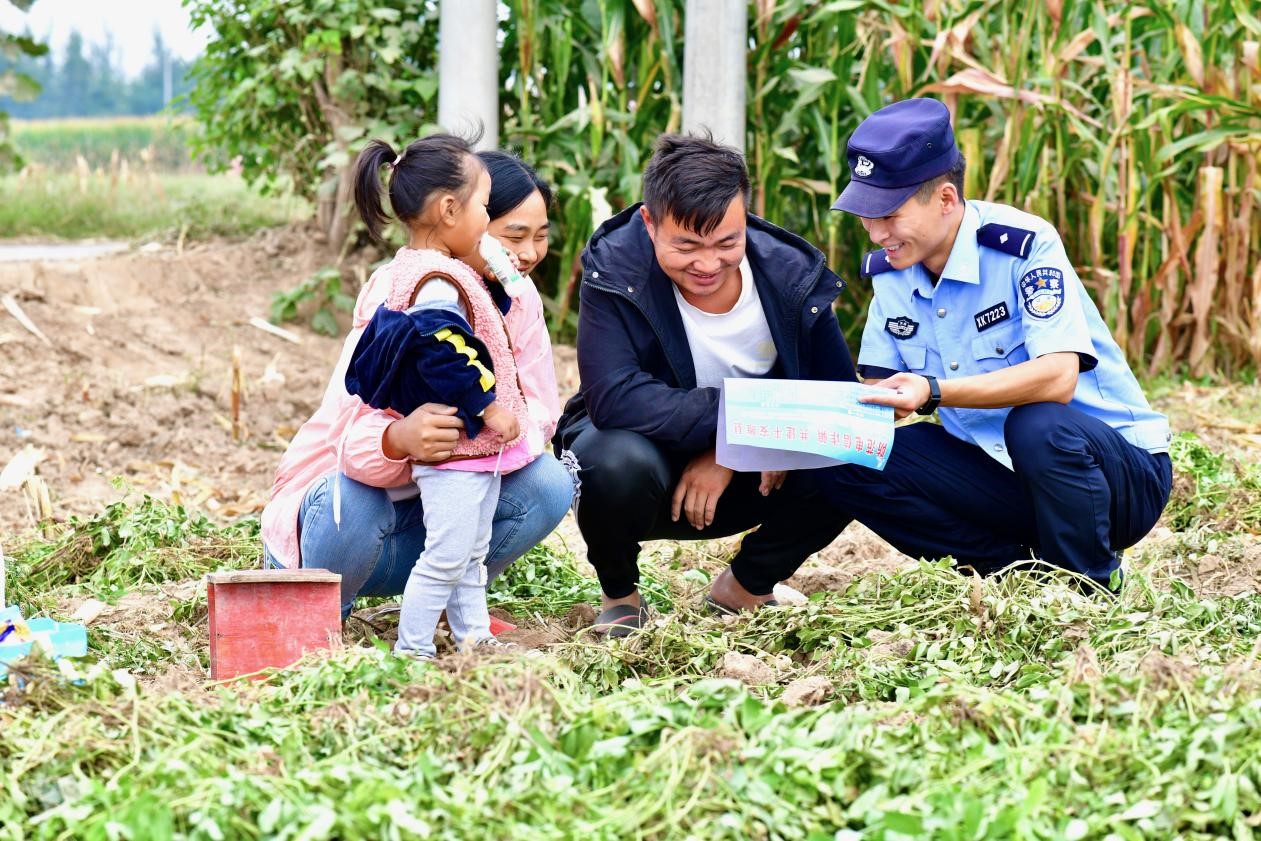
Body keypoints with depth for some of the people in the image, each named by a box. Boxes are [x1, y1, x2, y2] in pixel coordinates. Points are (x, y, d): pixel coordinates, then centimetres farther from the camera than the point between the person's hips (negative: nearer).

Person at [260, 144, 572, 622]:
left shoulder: (520, 301, -5)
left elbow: (540, 411, -10)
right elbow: (358, 440, -35)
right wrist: (401, 438, -60)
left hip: (435, 506, 5)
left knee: (549, 484, -19)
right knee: (354, 506, -39)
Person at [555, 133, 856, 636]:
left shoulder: (790, 273, -12)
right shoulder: (615, 271, -23)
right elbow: (614, 400, -35)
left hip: (742, 473, 3)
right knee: (619, 462, -38)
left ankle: (747, 586, 5)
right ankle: (619, 594, -4)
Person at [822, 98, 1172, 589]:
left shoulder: (1024, 246, -20)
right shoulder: (889, 269, 1)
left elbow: (1057, 378, -33)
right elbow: (877, 396, 4)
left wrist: (933, 393, -42)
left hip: (1119, 464, -6)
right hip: (997, 468, 6)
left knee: (1037, 425, -39)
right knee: (847, 464, -14)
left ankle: (1094, 591, -13)